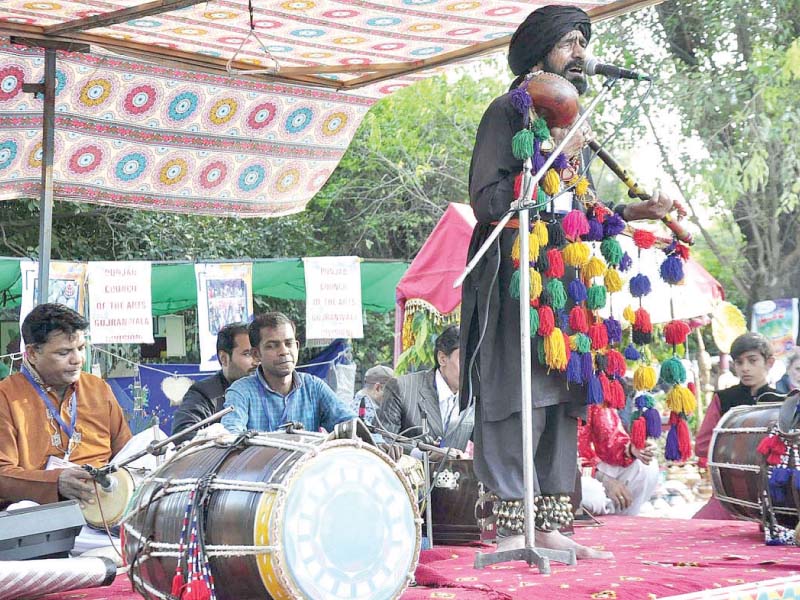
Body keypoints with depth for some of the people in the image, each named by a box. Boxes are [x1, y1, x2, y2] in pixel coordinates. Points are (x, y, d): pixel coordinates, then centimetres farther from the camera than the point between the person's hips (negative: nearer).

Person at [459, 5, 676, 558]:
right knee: (517, 404, -12)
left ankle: (549, 527, 8)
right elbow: (486, 200, -11)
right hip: (512, 279, -8)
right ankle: (513, 528, -10)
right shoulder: (507, 111, -2)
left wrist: (633, 212, 11)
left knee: (560, 403, 5)